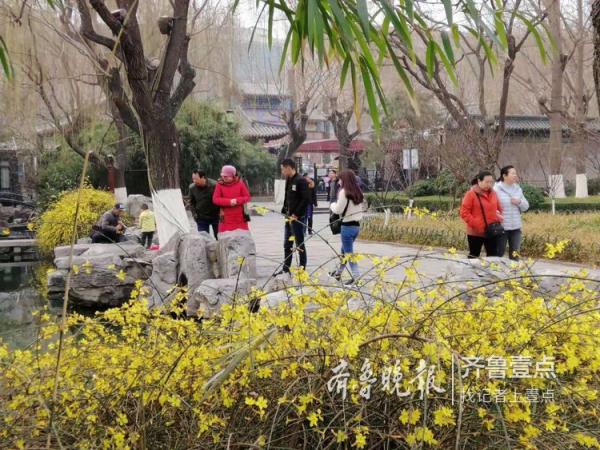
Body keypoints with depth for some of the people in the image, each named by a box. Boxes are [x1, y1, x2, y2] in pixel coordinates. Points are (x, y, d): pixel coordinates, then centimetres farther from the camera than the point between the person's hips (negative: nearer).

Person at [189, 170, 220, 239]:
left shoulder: (214, 185, -18)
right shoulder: (192, 187, -6)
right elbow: (192, 202, 10)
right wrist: (194, 213, 1)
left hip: (215, 216, -2)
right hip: (201, 218, 2)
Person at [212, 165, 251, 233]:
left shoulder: (240, 183, 0)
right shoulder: (219, 184, -1)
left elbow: (247, 197, 0)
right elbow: (215, 199, -8)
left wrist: (237, 200, -18)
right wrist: (229, 201, -20)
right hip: (225, 219, -1)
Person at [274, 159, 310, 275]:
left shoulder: (301, 181, -14)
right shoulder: (288, 180, 13)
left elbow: (306, 199, -19)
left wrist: (296, 214, -18)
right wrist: (284, 211, 7)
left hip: (297, 217, -9)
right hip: (289, 217, 9)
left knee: (299, 244, -1)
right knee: (287, 244, 15)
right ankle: (286, 268, 24)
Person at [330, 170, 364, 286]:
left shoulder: (344, 192, -14)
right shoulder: (357, 192, 10)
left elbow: (338, 210, -13)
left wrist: (332, 205, 8)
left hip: (347, 225, -9)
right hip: (356, 224, 9)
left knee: (348, 252, -2)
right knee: (344, 250, 22)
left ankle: (356, 277, -5)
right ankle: (338, 272, 35)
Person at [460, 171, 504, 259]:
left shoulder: (493, 193, 9)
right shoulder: (471, 194, -8)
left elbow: (499, 208, 22)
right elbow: (464, 213, -11)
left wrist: (499, 216, 2)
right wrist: (475, 224, -18)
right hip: (476, 232, -5)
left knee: (493, 256, 6)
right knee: (474, 256, 7)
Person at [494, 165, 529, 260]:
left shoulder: (518, 189, 9)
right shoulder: (497, 189, -9)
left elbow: (526, 206, 13)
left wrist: (520, 202, -8)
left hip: (516, 227, 6)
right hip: (501, 227, -6)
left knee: (515, 252, 12)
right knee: (499, 252, 2)